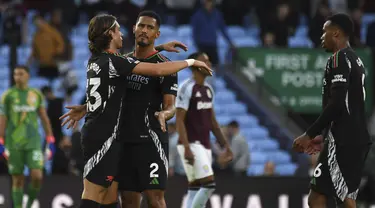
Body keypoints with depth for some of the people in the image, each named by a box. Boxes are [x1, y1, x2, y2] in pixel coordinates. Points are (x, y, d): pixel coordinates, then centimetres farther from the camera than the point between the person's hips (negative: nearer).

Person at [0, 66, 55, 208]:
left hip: (33, 142, 1)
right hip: (14, 144, -1)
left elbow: (44, 118, 12)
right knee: (17, 180, 1)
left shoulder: (36, 94, 7)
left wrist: (51, 141, 7)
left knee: (37, 176, -12)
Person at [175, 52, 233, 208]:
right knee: (209, 183, -16)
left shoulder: (208, 89, 14)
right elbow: (179, 120, -16)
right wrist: (187, 148, -23)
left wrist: (225, 145, 16)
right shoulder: (187, 88, -12)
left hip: (204, 145, 8)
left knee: (195, 188, 6)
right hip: (192, 145, -8)